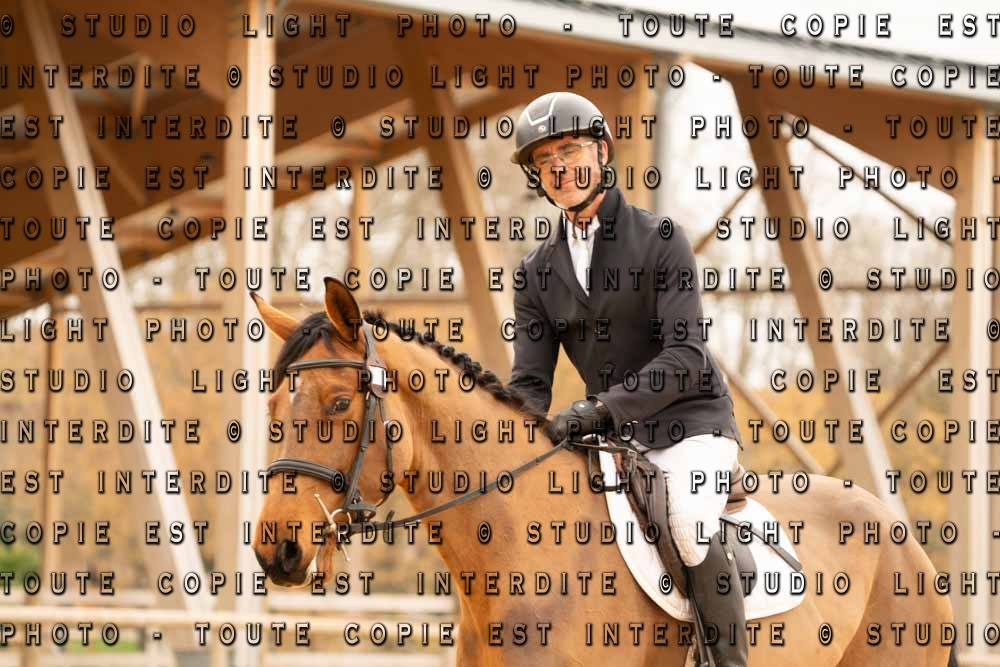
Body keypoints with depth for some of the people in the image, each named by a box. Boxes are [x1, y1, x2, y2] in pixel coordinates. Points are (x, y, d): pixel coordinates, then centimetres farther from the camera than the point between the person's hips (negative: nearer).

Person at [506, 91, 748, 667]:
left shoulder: (661, 239, -8)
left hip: (690, 421, -6)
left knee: (691, 531, -31)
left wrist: (603, 407, -30)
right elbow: (530, 382, 5)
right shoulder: (538, 272, 8)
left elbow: (685, 354, -18)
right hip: (616, 437, 6)